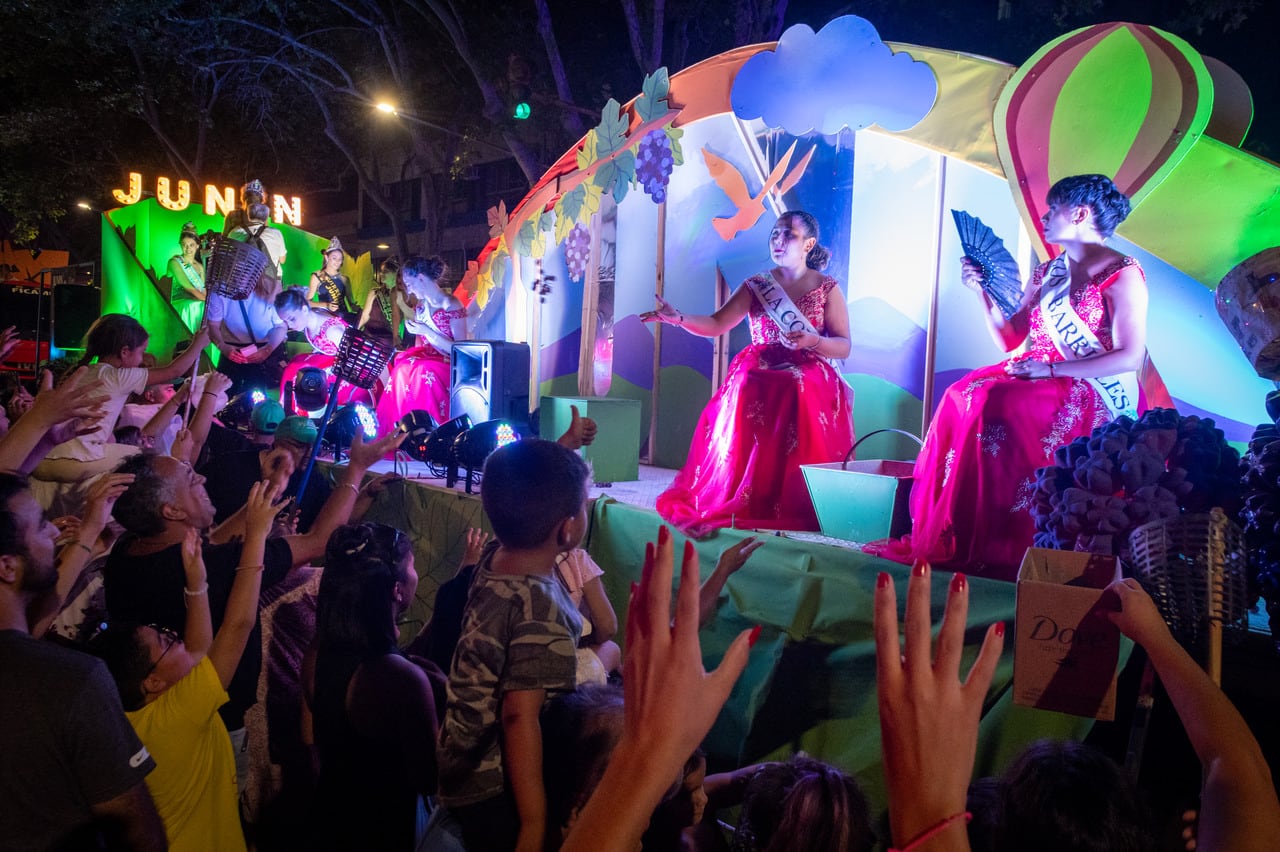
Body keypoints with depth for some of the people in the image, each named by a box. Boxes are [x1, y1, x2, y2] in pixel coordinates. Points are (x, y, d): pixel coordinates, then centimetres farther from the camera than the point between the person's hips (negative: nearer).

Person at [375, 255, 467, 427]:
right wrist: (413, 356, -3)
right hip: (423, 360, 6)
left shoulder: (452, 306, -9)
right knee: (403, 369, -24)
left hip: (448, 366, -6)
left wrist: (427, 332, -17)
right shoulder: (421, 306, 13)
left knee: (424, 373, -34)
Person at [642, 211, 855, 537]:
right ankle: (742, 510, -3)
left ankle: (793, 515, -8)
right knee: (746, 451, -14)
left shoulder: (827, 288, 4)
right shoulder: (756, 286, 9)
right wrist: (678, 318, -18)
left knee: (795, 458, -19)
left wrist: (813, 341, -20)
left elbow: (844, 347, 0)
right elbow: (716, 324, -1)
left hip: (807, 388, -2)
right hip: (755, 386, 2)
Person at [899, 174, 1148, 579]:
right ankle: (945, 537, -23)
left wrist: (1051, 369, -18)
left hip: (1097, 393, -7)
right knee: (964, 396, -21)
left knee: (997, 409, -33)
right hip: (1041, 380, 7)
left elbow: (1130, 357, -14)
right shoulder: (1046, 273, 17)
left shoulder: (1122, 274, -5)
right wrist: (985, 293, 4)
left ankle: (997, 547, -26)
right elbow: (1010, 340, 15)